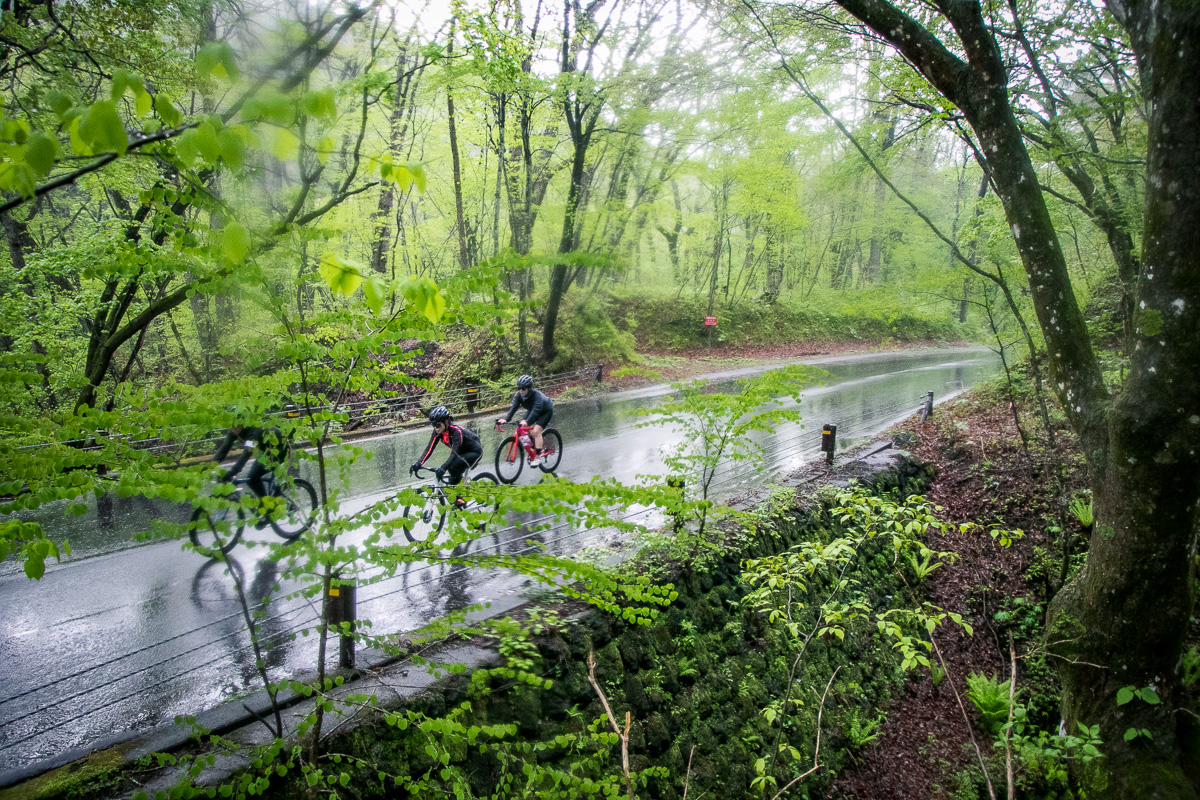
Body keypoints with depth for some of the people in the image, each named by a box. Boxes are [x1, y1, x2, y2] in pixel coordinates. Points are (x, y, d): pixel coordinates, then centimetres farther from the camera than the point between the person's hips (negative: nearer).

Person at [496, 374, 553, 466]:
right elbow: (513, 407, -30)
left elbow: (536, 410, -50)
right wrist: (506, 419, -47)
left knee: (536, 430, -23)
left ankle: (538, 457, -17)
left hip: (546, 411, -7)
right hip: (532, 410, 7)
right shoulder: (518, 395, -21)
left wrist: (527, 421, -65)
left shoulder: (537, 395, -38)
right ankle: (533, 451, 13)